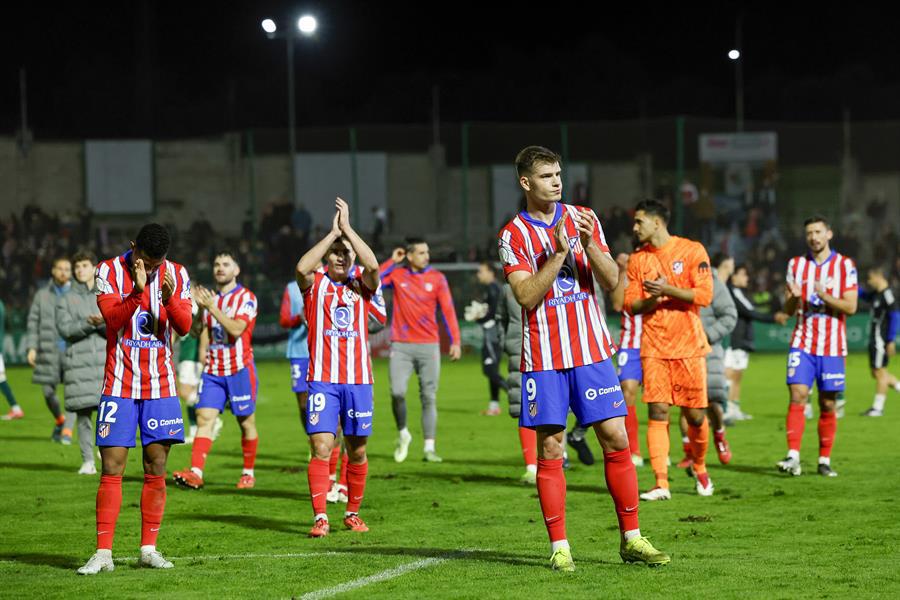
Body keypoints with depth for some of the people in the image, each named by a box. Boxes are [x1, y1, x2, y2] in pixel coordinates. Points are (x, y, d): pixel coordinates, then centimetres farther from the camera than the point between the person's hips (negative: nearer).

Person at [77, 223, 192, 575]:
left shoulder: (176, 275, 3)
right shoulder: (109, 271, -4)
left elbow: (184, 327, -5)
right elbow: (113, 319, -16)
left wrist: (169, 298, -23)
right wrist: (137, 291, -31)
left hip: (160, 386, 2)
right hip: (119, 384, -2)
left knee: (156, 469, 0)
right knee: (112, 469, -7)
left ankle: (149, 548, 8)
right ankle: (103, 553, -5)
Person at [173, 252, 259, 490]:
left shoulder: (246, 297, -5)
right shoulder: (209, 297, 15)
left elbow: (236, 329, -18)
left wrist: (213, 308, -20)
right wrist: (203, 360, 11)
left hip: (240, 369, -5)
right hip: (213, 370, 5)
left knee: (246, 422, 4)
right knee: (204, 418, -9)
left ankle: (248, 473, 16)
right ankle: (195, 473, -18)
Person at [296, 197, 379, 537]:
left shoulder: (361, 287, 8)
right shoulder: (315, 284, 5)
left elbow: (373, 266, -13)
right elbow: (302, 268, -17)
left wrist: (348, 228, -12)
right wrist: (333, 233, -14)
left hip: (358, 380, 2)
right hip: (322, 379, -2)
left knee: (357, 451, 7)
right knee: (321, 448, -11)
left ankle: (352, 513, 21)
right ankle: (320, 517, -13)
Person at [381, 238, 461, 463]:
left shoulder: (437, 278, 4)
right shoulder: (397, 274, 5)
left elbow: (448, 310, 1)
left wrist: (455, 341, -8)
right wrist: (392, 262, -2)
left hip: (429, 345, 1)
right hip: (401, 345, 0)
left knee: (429, 398, 0)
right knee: (397, 392, -13)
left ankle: (429, 448, 3)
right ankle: (403, 434, 12)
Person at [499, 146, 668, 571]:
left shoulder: (584, 219, 8)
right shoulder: (513, 235, -1)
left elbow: (611, 281, 4)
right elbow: (527, 296, -12)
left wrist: (589, 245, -13)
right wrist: (558, 252, -19)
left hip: (591, 350, 3)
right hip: (543, 357, -3)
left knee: (616, 440, -1)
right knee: (550, 450, -2)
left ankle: (631, 539, 7)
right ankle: (559, 547, 4)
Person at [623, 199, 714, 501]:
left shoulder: (691, 250, -2)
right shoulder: (637, 259, 9)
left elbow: (704, 295, -8)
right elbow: (631, 304, 8)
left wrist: (668, 290, -17)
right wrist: (651, 299, -12)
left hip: (689, 346, -2)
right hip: (654, 348, 2)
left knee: (695, 414, 1)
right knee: (657, 412, -8)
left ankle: (699, 468, 27)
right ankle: (661, 484, -9)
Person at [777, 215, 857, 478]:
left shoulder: (845, 265, 1)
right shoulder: (796, 264, 9)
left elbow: (851, 307, -5)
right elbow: (788, 309, 10)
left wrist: (825, 297, -20)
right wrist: (794, 298, -13)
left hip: (832, 346, -1)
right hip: (802, 343, 1)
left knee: (828, 404, 2)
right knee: (797, 396, -13)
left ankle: (825, 460, 11)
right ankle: (793, 457, -19)